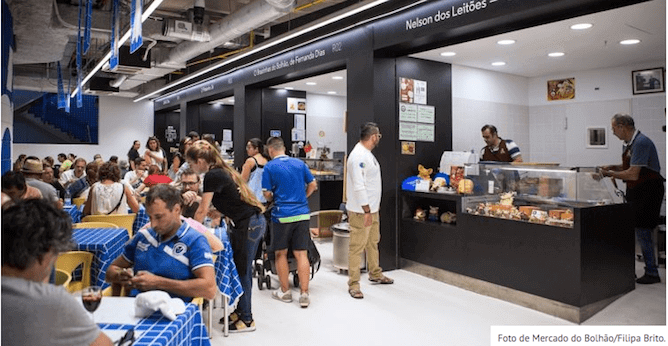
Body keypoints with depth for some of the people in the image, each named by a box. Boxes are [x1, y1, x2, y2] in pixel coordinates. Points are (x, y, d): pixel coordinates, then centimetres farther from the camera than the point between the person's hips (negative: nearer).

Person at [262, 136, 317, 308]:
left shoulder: (269, 167, -4)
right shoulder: (299, 163, 7)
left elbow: (267, 194, -5)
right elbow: (313, 185, 10)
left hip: (282, 215, -3)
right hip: (302, 213, 3)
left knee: (281, 253, 13)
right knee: (301, 254, 5)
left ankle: (285, 291, 22)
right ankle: (304, 294, 5)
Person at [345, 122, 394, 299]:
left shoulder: (367, 154, 14)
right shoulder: (358, 156, -20)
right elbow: (358, 186, -25)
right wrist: (366, 211, -25)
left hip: (372, 208, 11)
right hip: (361, 211, -11)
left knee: (373, 242, 22)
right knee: (357, 246, -3)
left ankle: (375, 274, 38)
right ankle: (353, 284, 6)